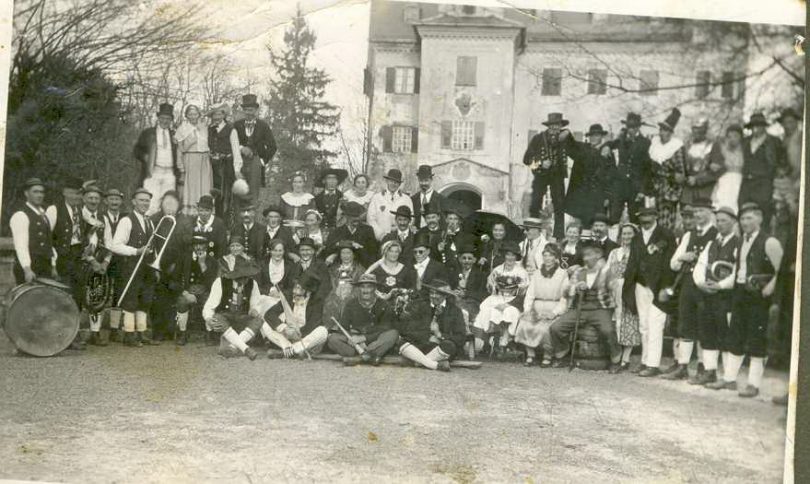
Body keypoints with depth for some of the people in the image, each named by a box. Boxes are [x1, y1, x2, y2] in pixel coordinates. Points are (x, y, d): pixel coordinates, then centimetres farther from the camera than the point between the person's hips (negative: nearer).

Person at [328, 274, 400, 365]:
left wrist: (363, 338, -21)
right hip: (356, 342, 1)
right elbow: (344, 329, -2)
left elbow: (384, 330, -9)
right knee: (331, 338, -23)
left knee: (393, 334, -29)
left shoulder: (383, 306, 0)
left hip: (376, 343, -1)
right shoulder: (351, 304, 4)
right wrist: (358, 343, -20)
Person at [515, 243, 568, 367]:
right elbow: (529, 295, 14)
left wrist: (553, 313, -15)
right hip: (537, 309, 4)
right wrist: (528, 310, -5)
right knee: (524, 324, -26)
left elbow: (565, 299, -2)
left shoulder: (563, 274, 5)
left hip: (554, 310, -3)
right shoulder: (536, 274, 19)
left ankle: (548, 356, -11)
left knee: (544, 328, -32)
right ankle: (530, 354, -12)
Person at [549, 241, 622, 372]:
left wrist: (602, 268, -13)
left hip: (600, 309, -4)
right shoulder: (579, 273, 16)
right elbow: (567, 291, 8)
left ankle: (616, 361, -10)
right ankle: (559, 358, 10)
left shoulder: (606, 271, 2)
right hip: (580, 309, 4)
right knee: (556, 328, -14)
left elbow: (611, 287, -12)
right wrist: (576, 287, -11)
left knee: (607, 331, -35)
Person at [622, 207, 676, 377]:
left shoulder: (666, 236, -2)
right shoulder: (637, 239, 15)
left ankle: (653, 364, -8)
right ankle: (645, 361, 14)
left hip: (658, 287, -6)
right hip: (640, 285, 6)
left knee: (654, 326, -9)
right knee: (643, 326, 8)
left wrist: (666, 288, -14)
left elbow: (669, 263, -7)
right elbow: (632, 264, 15)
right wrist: (626, 290, 9)